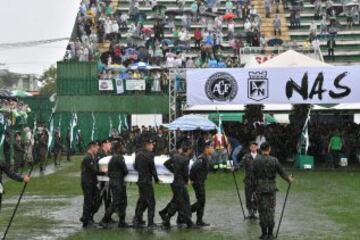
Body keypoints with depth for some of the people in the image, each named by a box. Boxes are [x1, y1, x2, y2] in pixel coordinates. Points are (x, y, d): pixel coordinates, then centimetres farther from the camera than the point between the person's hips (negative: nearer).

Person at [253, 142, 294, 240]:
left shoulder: (256, 161, -5)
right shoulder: (274, 160, -5)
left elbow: (254, 176, 0)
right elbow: (282, 172, 2)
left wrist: (254, 187, 15)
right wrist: (289, 179, 21)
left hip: (260, 188, 0)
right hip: (271, 188, 0)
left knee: (262, 211, 6)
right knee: (271, 210, 7)